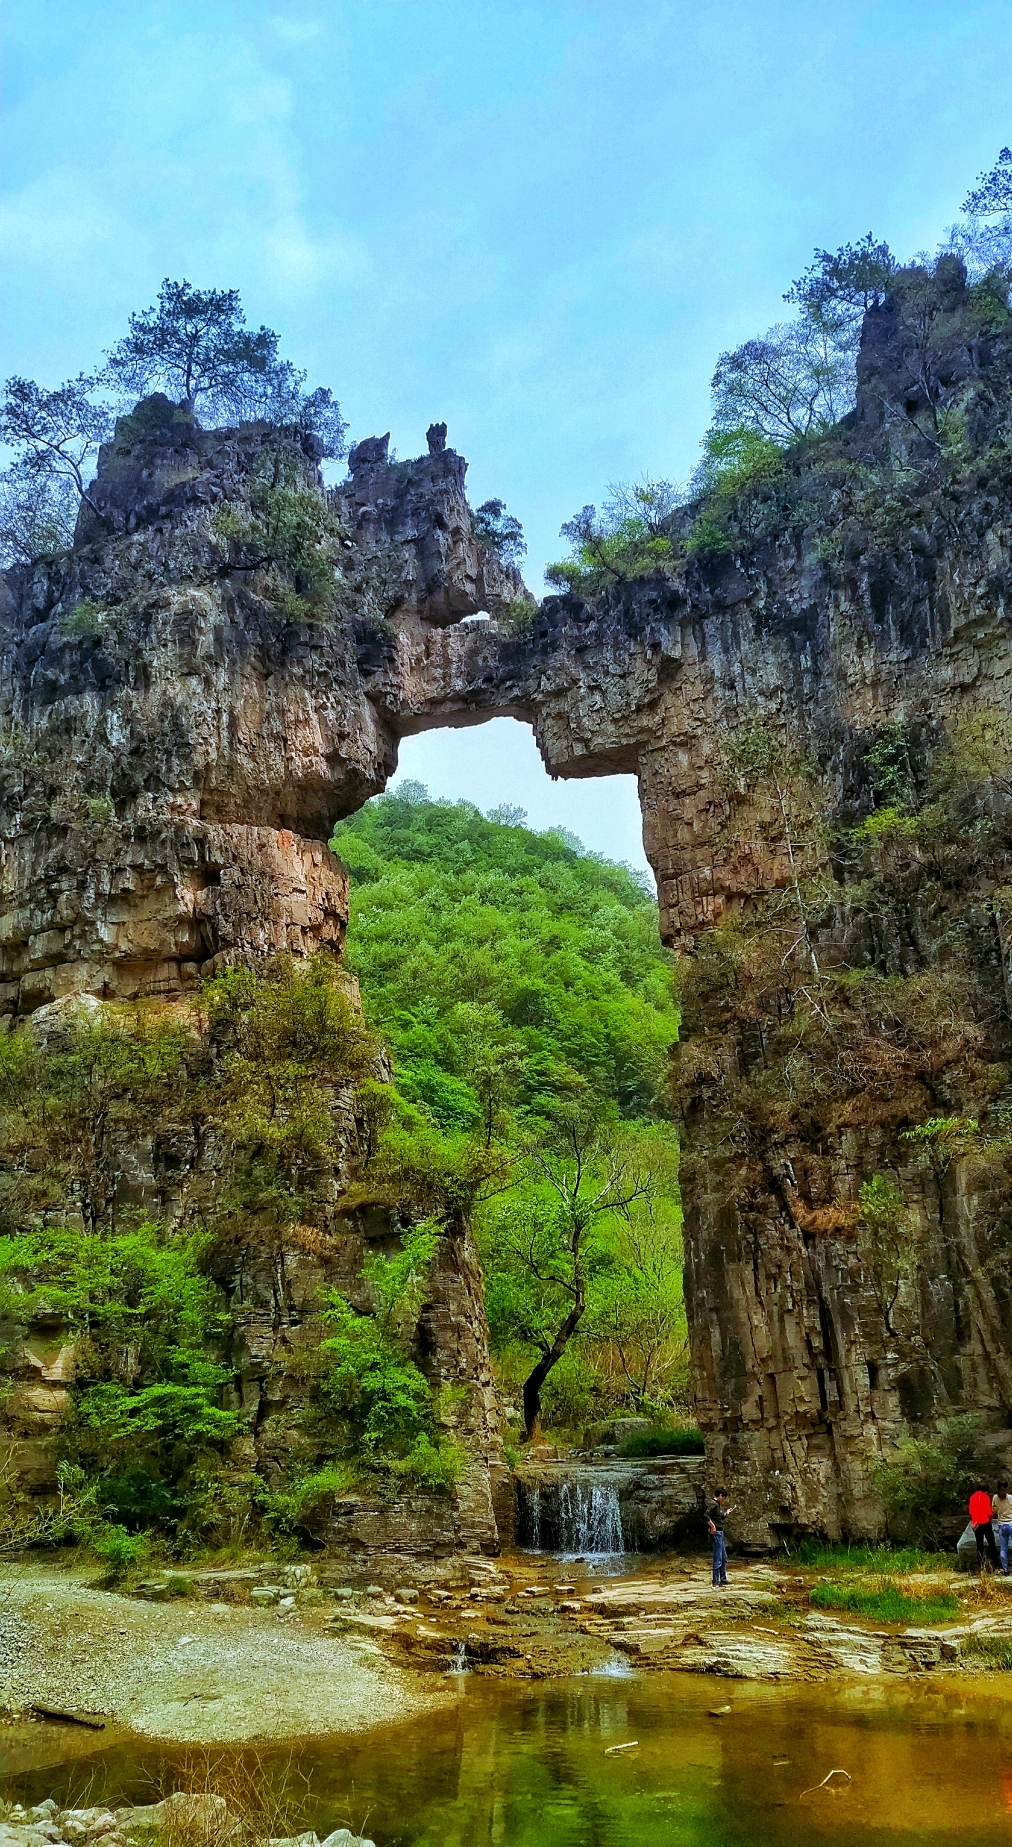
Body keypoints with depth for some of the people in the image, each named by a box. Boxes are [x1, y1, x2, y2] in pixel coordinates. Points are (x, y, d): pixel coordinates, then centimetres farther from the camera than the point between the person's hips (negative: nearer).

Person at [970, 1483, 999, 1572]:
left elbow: (970, 1512, 10)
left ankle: (981, 1567, 2)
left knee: (980, 1546, 7)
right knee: (991, 1545, 1)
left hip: (976, 1524, 5)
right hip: (985, 1523, -5)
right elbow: (988, 1512, -11)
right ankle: (994, 1566, -6)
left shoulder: (972, 1497, 11)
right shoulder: (986, 1497, -7)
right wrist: (990, 1518, 7)